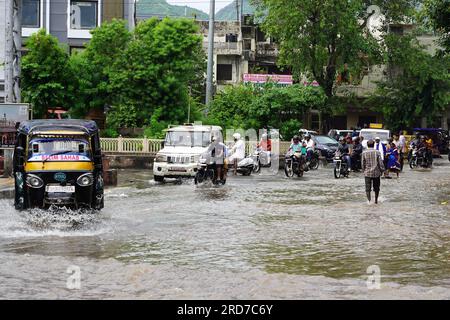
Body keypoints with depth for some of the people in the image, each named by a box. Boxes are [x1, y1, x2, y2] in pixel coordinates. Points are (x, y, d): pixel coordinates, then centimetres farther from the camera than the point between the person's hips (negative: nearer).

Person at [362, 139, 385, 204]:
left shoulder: (364, 153, -4)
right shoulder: (377, 152, -7)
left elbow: (363, 163, 1)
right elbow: (380, 162, -6)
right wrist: (382, 170, 6)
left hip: (367, 173, 0)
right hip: (376, 173, 0)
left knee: (368, 188, 1)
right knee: (376, 187, 15)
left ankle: (369, 199, -17)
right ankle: (376, 200, 24)